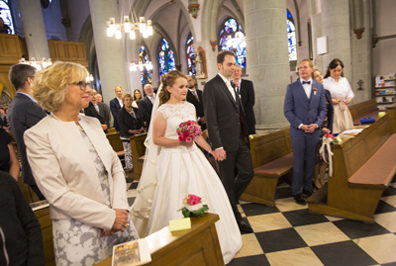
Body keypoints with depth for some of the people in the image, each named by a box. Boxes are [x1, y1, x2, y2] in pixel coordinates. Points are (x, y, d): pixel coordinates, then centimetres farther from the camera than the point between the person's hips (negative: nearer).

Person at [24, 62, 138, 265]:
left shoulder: (93, 123, 6)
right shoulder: (38, 135, -10)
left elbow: (116, 166, 5)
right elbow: (57, 194, -14)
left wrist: (119, 208, -7)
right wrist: (108, 217, -13)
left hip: (118, 219, 5)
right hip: (79, 230, -5)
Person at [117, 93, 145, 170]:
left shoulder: (136, 110, 14)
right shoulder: (121, 112, 0)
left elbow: (141, 120, 13)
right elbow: (121, 124, -8)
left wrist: (141, 128, -5)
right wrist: (131, 131, -15)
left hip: (138, 135, 4)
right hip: (126, 136, -4)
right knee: (128, 153, -4)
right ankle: (129, 168, 4)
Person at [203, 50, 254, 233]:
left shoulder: (232, 86, 15)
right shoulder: (211, 86, -10)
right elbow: (211, 120, -16)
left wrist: (245, 135, 12)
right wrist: (217, 146, -19)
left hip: (240, 141, 8)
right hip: (226, 143, -8)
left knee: (247, 173, 12)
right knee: (228, 181, 6)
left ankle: (227, 201, 34)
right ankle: (235, 218, 24)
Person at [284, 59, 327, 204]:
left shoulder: (319, 86, 9)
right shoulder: (292, 87, 1)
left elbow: (323, 108, 8)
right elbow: (287, 110, -3)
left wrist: (317, 124, -8)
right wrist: (300, 125, -12)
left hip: (314, 130, 3)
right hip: (298, 131, -2)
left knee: (311, 161, 10)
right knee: (298, 162, 2)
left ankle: (308, 188, 25)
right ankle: (297, 192, 13)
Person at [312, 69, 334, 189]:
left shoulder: (326, 92, 10)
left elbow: (331, 111, 11)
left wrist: (330, 128, 2)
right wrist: (320, 128, -12)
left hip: (326, 128, 6)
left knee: (325, 156, 8)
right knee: (316, 156, 0)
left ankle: (322, 180, 21)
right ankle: (316, 181, 14)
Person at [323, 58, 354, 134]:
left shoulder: (344, 80, 15)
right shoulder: (325, 82, -6)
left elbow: (350, 92, 25)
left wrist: (349, 98, 6)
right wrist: (330, 100, -19)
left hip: (344, 109, 6)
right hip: (333, 110, -6)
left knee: (347, 130, 6)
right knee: (335, 131, -8)